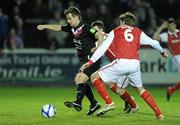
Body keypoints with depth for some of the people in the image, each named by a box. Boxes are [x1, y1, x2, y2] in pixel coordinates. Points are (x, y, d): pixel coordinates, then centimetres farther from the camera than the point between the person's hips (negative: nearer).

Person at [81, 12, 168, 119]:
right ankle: (159, 113, 19)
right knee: (140, 89, 25)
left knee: (95, 77, 9)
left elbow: (103, 48, 9)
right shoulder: (139, 32, 23)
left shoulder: (115, 32, 18)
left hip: (121, 63, -4)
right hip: (135, 63, 4)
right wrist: (162, 51, 50)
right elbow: (153, 43, 30)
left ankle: (109, 103, -6)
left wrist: (90, 62, 8)